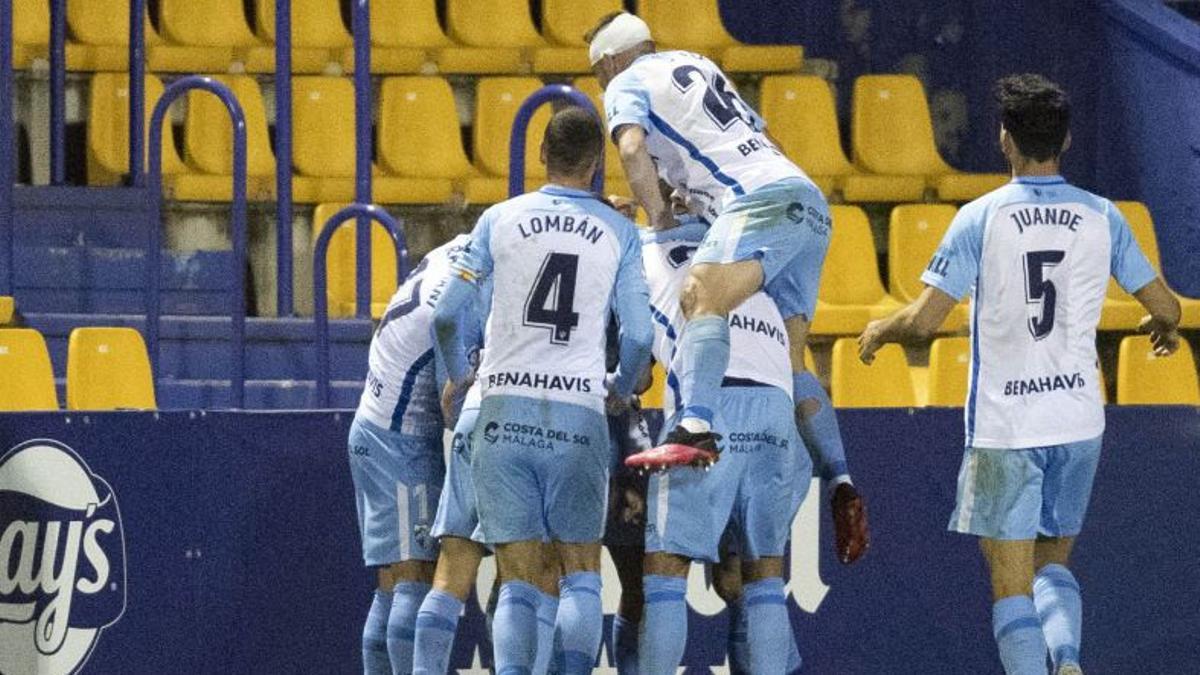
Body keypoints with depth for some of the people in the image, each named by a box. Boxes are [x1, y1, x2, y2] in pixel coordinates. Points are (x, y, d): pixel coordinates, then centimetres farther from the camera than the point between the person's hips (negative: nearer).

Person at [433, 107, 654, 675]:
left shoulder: (501, 219, 4)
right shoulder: (619, 233, 3)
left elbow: (446, 315, 3)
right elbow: (639, 335, 3)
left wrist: (458, 376, 22)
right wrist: (620, 389, 23)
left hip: (504, 409, 1)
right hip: (578, 414, -1)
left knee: (518, 585, 2)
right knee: (581, 576, 7)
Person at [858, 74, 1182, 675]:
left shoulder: (982, 218, -9)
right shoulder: (1101, 217, 1)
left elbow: (923, 320, -12)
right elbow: (1164, 306, 8)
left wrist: (879, 331, 10)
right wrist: (1163, 327, 32)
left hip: (1004, 423, -4)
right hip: (1078, 421, 4)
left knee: (1011, 580, 1)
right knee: (1053, 562, 19)